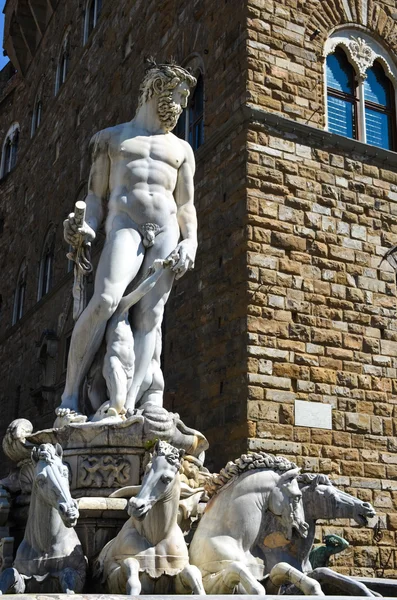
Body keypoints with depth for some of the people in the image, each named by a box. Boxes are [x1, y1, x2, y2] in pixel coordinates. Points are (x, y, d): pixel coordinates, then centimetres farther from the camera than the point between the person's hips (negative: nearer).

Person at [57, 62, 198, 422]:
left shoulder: (181, 149, 24)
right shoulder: (111, 137, 20)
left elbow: (186, 205, 16)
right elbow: (96, 193, 13)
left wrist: (191, 242, -2)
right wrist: (88, 228, -6)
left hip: (166, 230, 3)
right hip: (124, 224, -2)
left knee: (150, 313, -15)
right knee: (105, 300, -26)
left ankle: (127, 405, -25)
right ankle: (70, 397, -21)